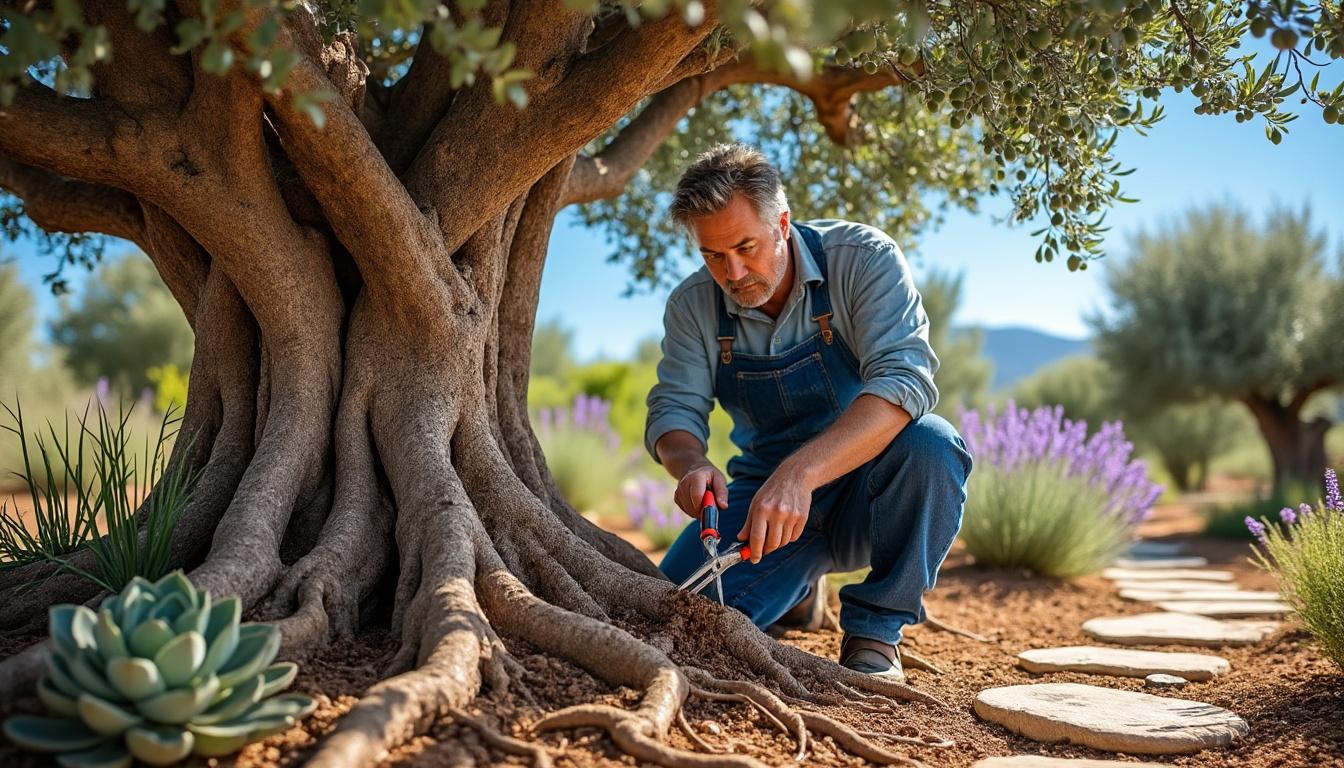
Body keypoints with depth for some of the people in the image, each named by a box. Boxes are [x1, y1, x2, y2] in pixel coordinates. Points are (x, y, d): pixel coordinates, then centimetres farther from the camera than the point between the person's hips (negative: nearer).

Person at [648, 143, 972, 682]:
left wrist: (800, 472, -44)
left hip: (868, 488, -3)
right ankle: (797, 588, 16)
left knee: (929, 443, -36)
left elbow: (905, 379, -31)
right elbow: (673, 410, -5)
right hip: (765, 493, 3)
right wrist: (690, 465, -31)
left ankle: (874, 631, -13)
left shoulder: (863, 259, -17)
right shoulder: (693, 305, -5)